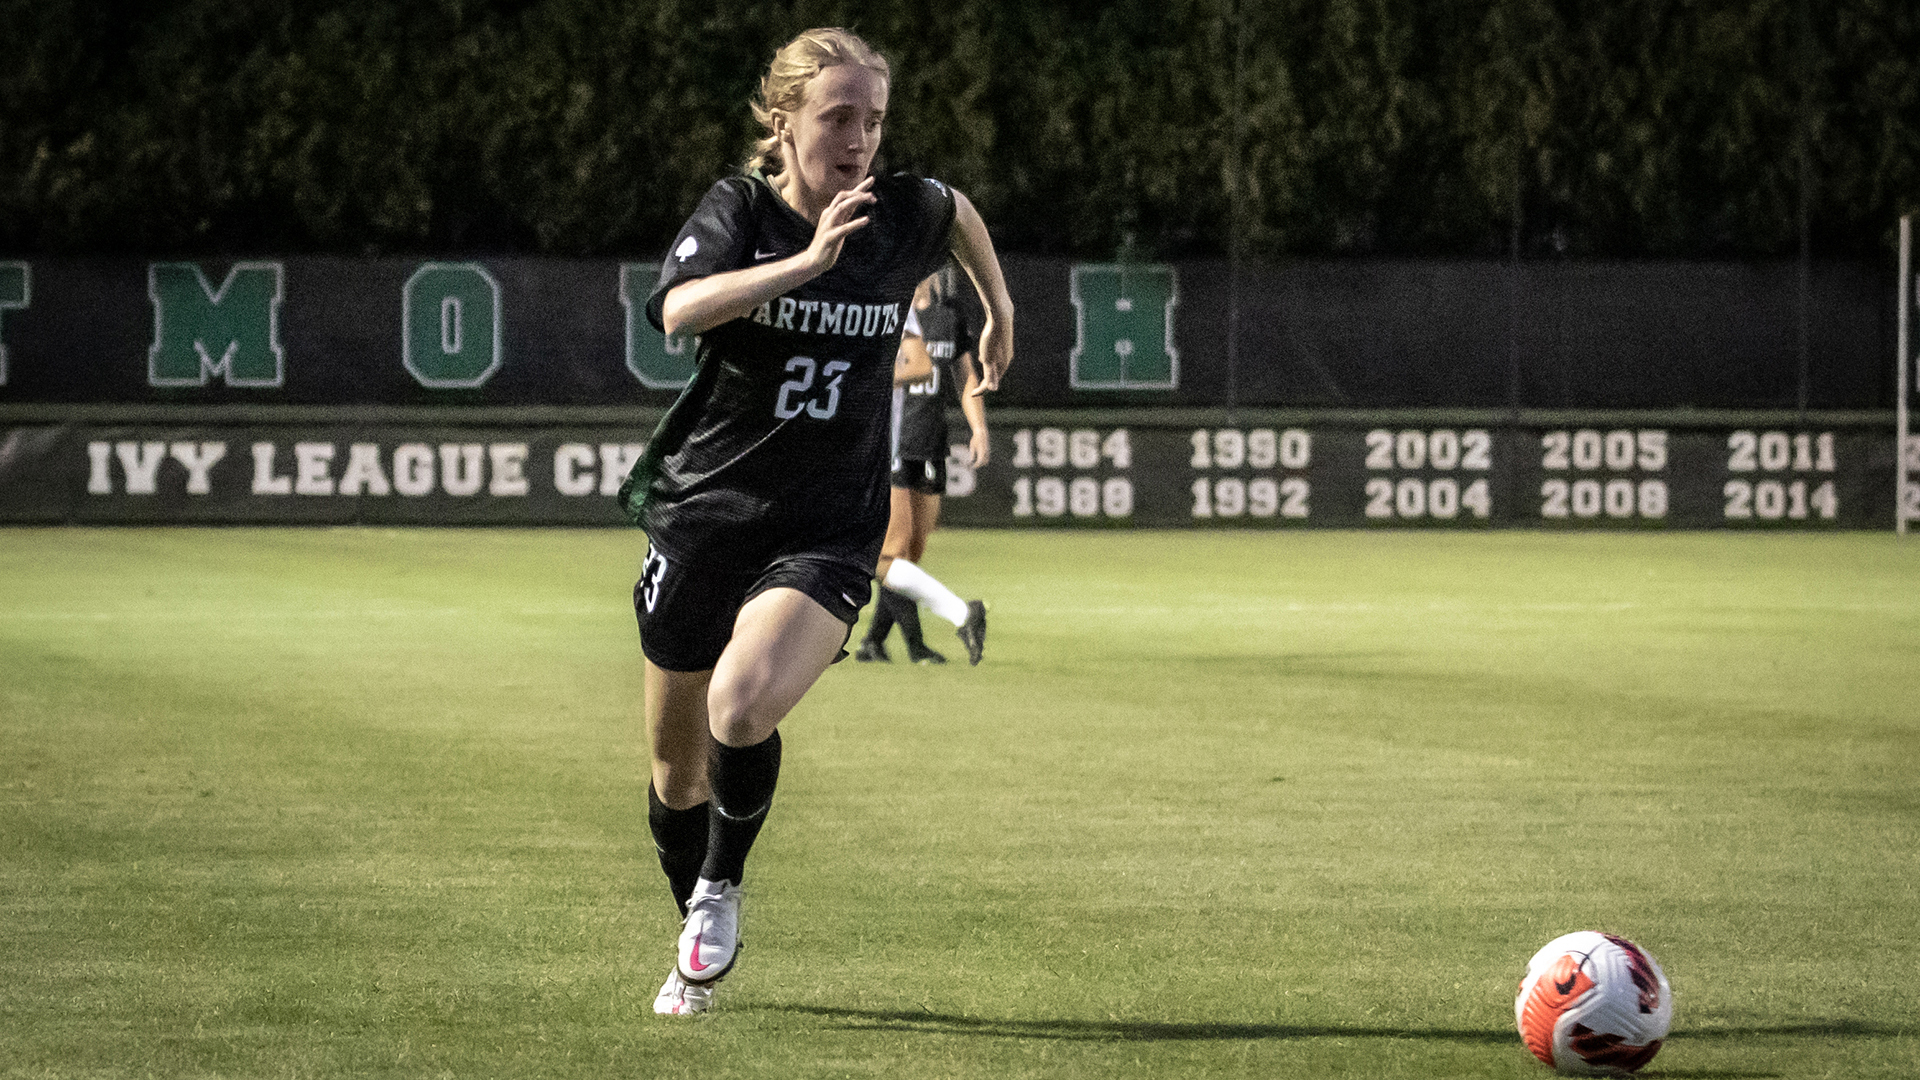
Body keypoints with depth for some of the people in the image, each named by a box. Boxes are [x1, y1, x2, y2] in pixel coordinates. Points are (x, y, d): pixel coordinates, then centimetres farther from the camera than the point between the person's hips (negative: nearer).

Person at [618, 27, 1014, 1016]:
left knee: (742, 707, -28)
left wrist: (998, 309, 33)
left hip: (827, 535, 0)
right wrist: (810, 259, -39)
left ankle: (722, 887, -1)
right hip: (701, 516, 0)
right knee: (678, 768, 11)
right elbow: (679, 309, -31)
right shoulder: (738, 209, -9)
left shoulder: (905, 213, -3)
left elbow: (960, 211, 24)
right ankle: (698, 947, 37)